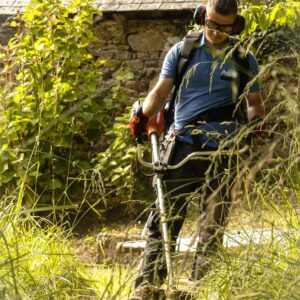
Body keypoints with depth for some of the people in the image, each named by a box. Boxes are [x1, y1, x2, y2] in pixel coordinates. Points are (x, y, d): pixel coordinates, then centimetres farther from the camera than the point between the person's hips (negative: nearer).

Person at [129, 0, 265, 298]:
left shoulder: (244, 59, 9)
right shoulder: (182, 51, 7)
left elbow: (254, 101, 15)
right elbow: (162, 89, 0)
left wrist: (255, 121, -8)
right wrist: (143, 115, -18)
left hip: (223, 150, 1)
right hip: (183, 144, -1)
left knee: (214, 222, 4)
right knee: (166, 216, -8)